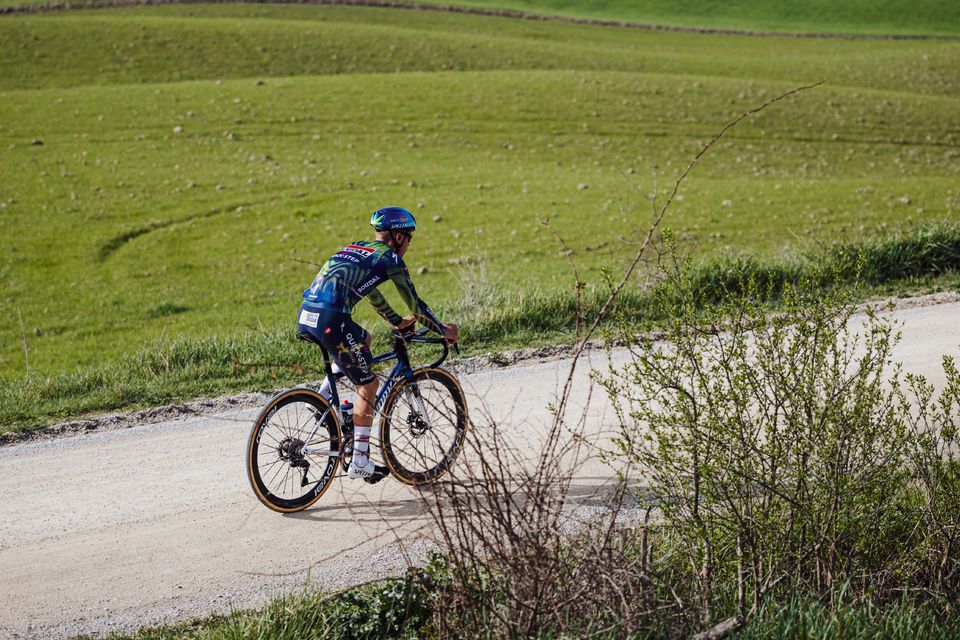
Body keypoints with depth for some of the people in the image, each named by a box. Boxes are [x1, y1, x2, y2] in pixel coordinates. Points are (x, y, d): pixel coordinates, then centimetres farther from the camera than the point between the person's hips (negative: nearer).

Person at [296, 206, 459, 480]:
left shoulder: (356, 248, 27)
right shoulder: (390, 258, 6)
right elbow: (415, 304, 11)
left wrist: (398, 321, 48)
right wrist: (443, 330, 25)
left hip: (305, 316, 8)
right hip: (331, 319, -8)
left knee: (362, 339, 33)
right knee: (368, 384, 6)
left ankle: (323, 399, 20)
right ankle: (360, 462, 7)